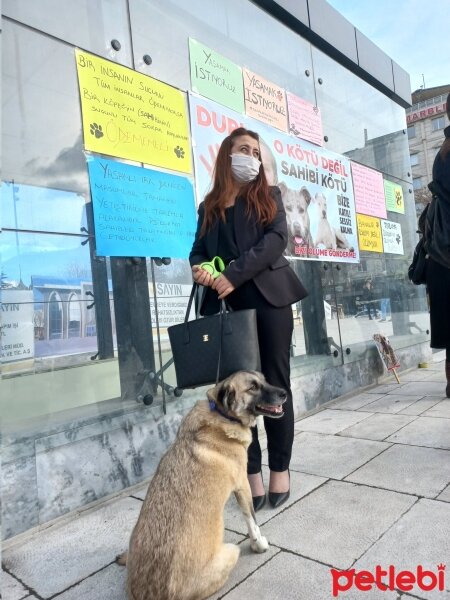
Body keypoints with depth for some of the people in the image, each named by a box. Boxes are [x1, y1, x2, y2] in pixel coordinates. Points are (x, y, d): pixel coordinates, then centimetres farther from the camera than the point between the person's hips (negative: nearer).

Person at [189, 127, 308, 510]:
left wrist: (234, 274, -17)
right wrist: (199, 269, -10)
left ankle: (280, 468, 17)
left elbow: (276, 240, -6)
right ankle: (252, 471, 14)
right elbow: (199, 250, 16)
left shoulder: (269, 198, 10)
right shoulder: (210, 207, 16)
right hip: (228, 308, 2)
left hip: (269, 300, -1)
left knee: (276, 384, 2)